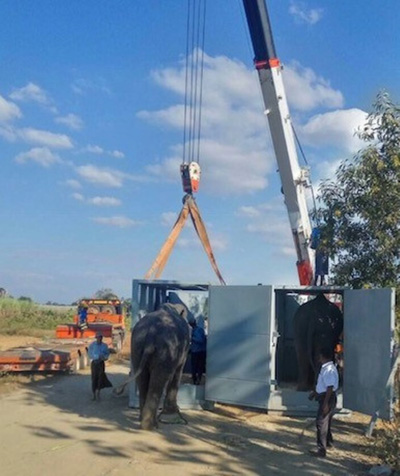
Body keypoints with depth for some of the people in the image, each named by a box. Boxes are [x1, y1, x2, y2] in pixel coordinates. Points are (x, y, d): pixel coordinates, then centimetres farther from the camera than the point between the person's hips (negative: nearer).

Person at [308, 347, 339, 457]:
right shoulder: (325, 367, 10)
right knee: (326, 421, 24)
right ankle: (328, 442, 42)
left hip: (327, 398, -11)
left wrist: (326, 403, -26)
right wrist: (314, 392, 29)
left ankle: (321, 449, -7)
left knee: (321, 423, -9)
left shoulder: (329, 370, -23)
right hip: (324, 397, 11)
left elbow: (330, 388, -26)